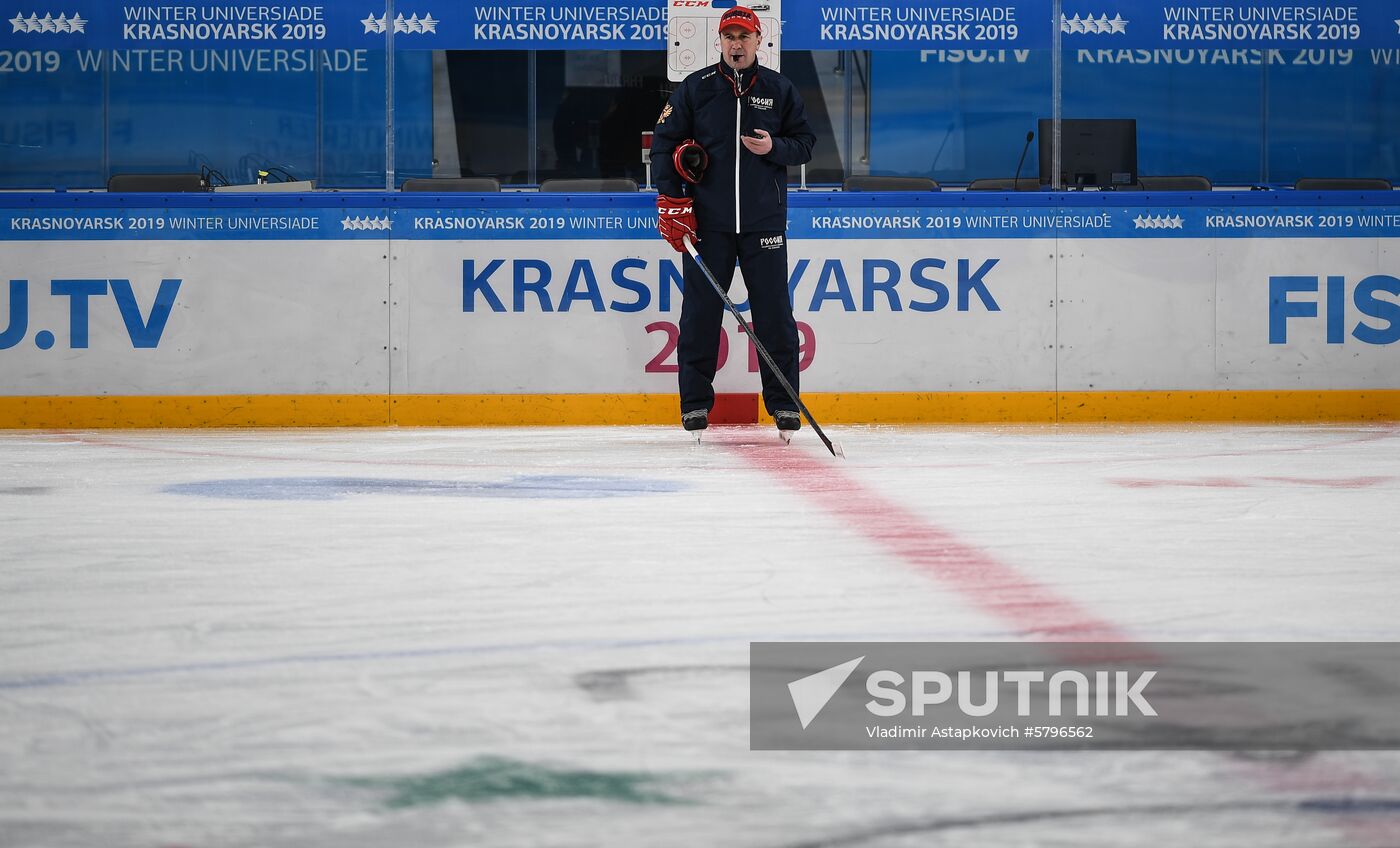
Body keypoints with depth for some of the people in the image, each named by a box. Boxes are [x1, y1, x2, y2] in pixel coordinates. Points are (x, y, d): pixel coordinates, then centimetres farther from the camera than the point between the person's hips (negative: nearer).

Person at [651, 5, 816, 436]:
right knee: (700, 311, 1)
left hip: (764, 221, 1)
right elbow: (664, 142, 4)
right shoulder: (695, 89, 3)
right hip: (707, 221, 0)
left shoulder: (780, 90, 7)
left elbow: (805, 143, 10)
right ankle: (695, 403, 8)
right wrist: (670, 199, -4)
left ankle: (783, 402, 10)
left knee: (774, 312, 2)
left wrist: (774, 148, -11)